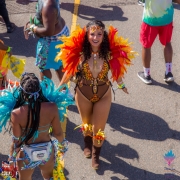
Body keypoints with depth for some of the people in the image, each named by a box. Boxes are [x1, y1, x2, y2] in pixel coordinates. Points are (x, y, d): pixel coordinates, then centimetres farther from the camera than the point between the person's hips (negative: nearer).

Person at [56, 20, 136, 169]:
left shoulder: (110, 52, -22)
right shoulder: (79, 52, -24)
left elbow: (115, 71, -3)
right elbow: (70, 70, -7)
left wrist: (121, 85, 12)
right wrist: (60, 86, 4)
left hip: (103, 95, 0)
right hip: (83, 94, 0)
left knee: (99, 127, 11)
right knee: (86, 123, 26)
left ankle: (96, 154, 38)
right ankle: (88, 145, 56)